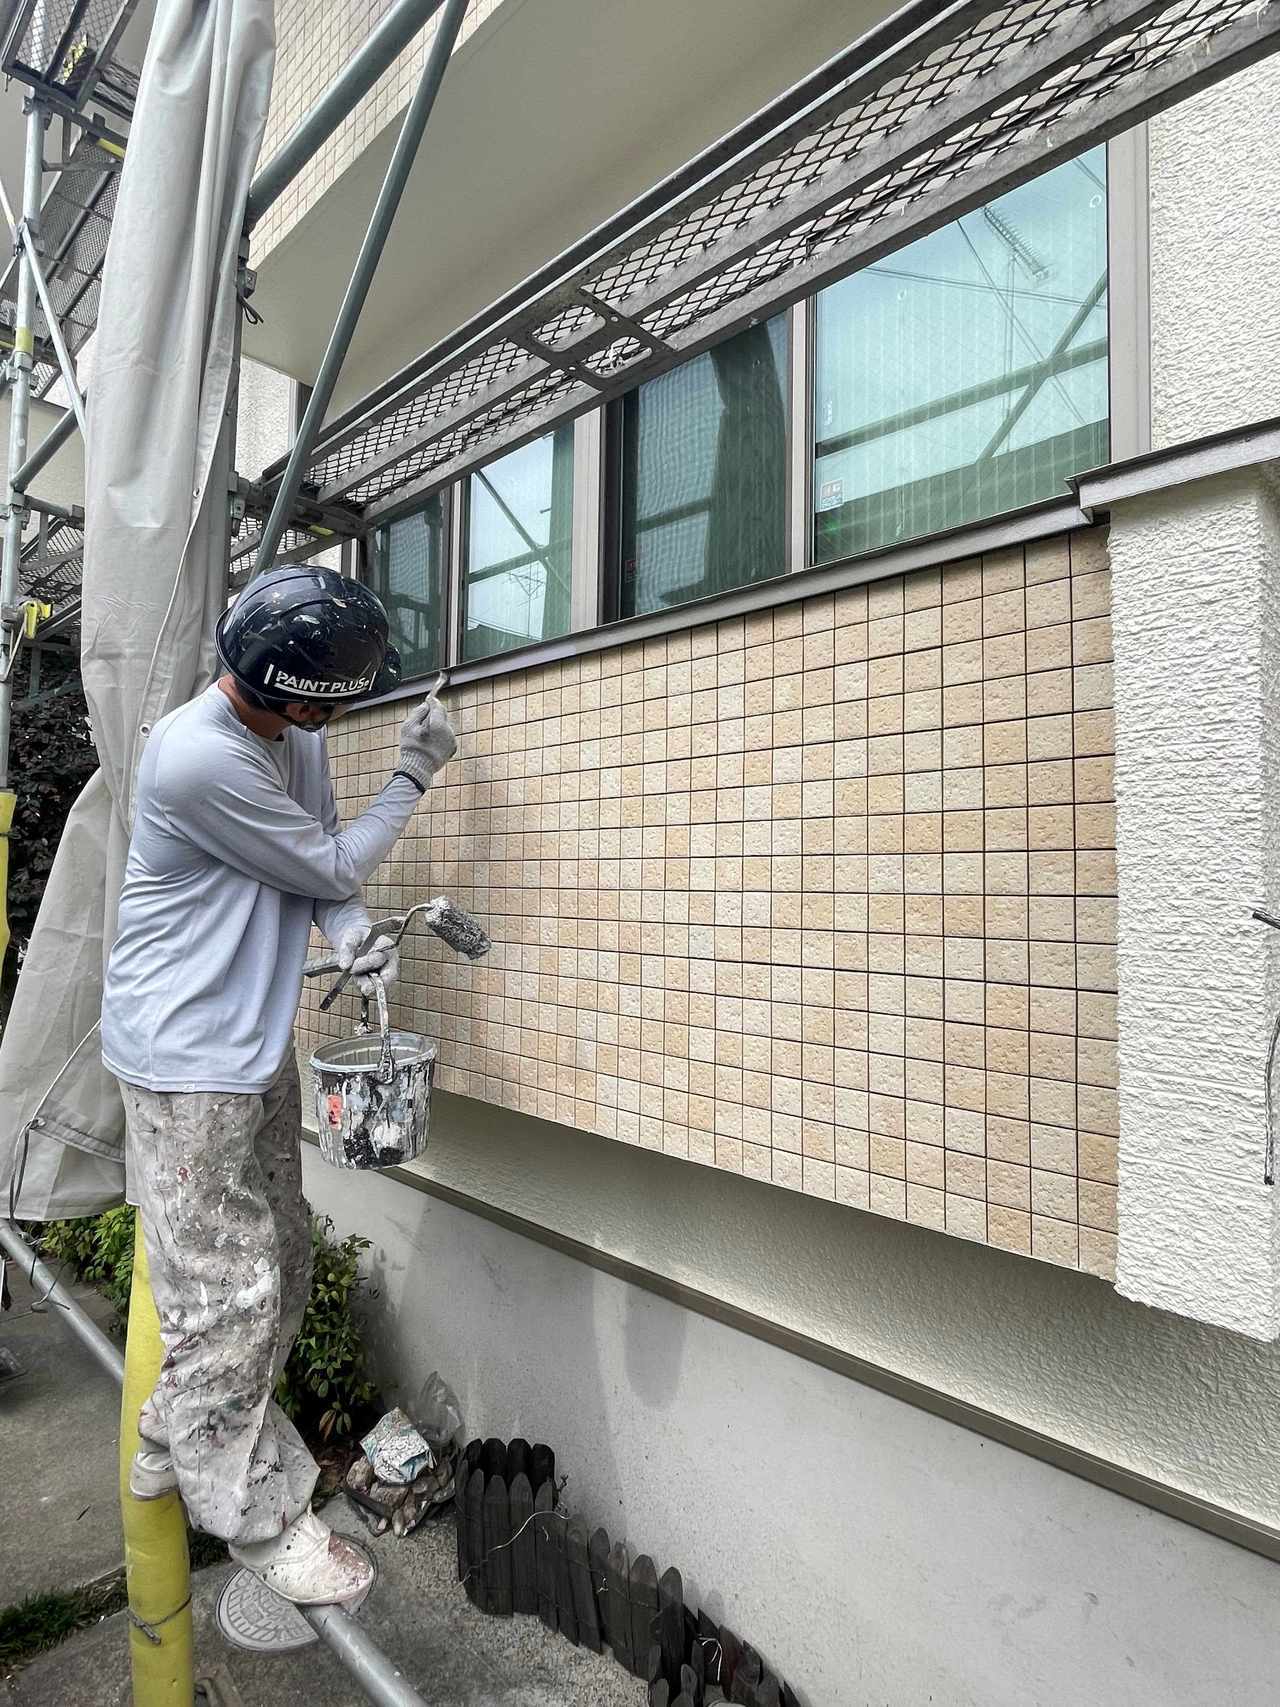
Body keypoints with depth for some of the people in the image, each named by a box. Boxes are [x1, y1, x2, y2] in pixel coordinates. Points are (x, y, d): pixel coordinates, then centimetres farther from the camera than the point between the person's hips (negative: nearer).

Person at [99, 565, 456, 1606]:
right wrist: (415, 775, -8)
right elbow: (329, 866, -16)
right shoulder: (198, 758, -24)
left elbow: (320, 865, 5)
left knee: (280, 1265, 18)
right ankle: (260, 1518, 21)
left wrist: (351, 928, -16)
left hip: (259, 1048, 9)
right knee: (225, 1294, 2)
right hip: (185, 1059, -9)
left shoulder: (298, 730, 3)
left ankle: (179, 1448, 40)